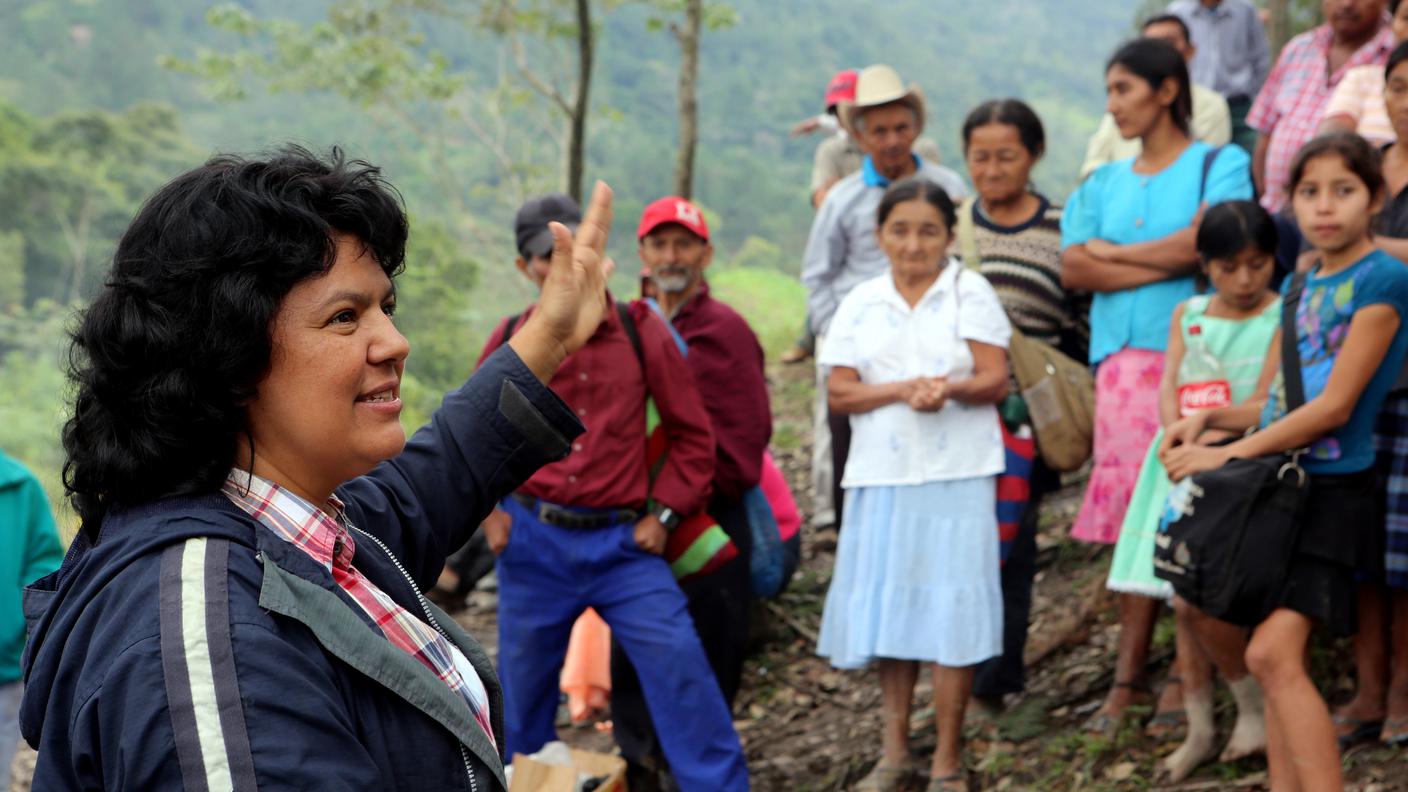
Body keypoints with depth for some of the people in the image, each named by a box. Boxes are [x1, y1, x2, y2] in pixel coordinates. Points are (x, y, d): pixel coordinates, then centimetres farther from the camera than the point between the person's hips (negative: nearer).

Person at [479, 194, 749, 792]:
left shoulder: (640, 332, -3)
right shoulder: (510, 340, 0)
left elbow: (692, 433, 3)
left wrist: (663, 513, -4)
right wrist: (486, 510, 4)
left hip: (622, 541, -1)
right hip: (532, 542, 2)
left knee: (679, 669, -10)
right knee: (524, 686, 12)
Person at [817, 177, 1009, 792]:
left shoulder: (971, 293, 3)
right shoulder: (861, 303, 10)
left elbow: (996, 381, -3)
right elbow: (840, 392, 2)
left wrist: (951, 388, -23)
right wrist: (903, 390, -14)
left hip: (957, 474, -3)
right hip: (881, 475, 3)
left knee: (950, 609, -3)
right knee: (887, 607, 6)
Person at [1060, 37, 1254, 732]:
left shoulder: (1219, 165, 5)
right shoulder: (1104, 184, 19)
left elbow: (1200, 243, -12)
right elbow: (1072, 267, 5)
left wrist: (1113, 253, 0)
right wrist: (1166, 264, -5)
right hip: (1124, 361, 4)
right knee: (1131, 515, 0)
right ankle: (1129, 674, 4)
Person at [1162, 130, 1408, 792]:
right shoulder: (1303, 287, 14)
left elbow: (1334, 406, -15)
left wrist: (1227, 455, -13)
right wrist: (1207, 419, -2)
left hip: (1335, 489, -8)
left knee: (1274, 652, -18)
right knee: (1276, 658, 7)